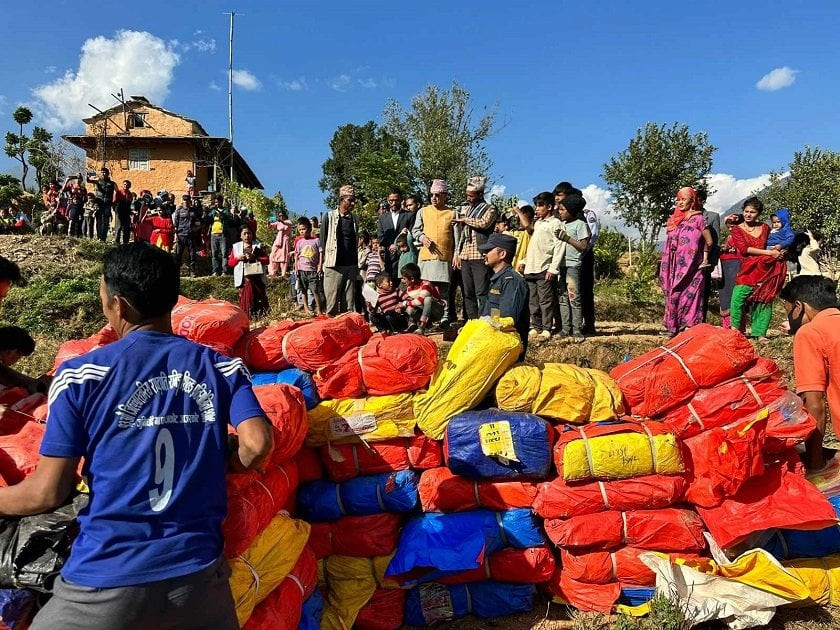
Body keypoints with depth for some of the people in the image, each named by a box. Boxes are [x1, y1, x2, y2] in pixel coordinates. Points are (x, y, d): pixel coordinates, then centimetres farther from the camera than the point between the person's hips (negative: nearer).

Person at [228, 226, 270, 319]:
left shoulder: (259, 246, 5)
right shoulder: (236, 247, 10)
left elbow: (266, 260, -1)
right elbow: (230, 262, 11)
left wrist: (255, 258, -15)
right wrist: (237, 258, -8)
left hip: (256, 276, -1)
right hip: (243, 277, 1)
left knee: (258, 296, 0)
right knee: (244, 297, -1)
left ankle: (259, 314, 6)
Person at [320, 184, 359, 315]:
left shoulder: (354, 218, 13)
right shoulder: (329, 216, 1)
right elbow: (323, 241, 3)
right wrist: (324, 262, -2)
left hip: (351, 265, 4)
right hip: (334, 265, -4)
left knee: (349, 303, 4)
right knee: (332, 302, -4)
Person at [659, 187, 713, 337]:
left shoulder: (698, 218, -4)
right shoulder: (674, 219, 13)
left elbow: (709, 241, 2)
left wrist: (705, 259, 8)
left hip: (691, 266, -6)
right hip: (675, 266, 6)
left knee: (688, 295, -7)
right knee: (673, 295, 5)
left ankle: (689, 328, -4)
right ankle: (673, 327, 11)